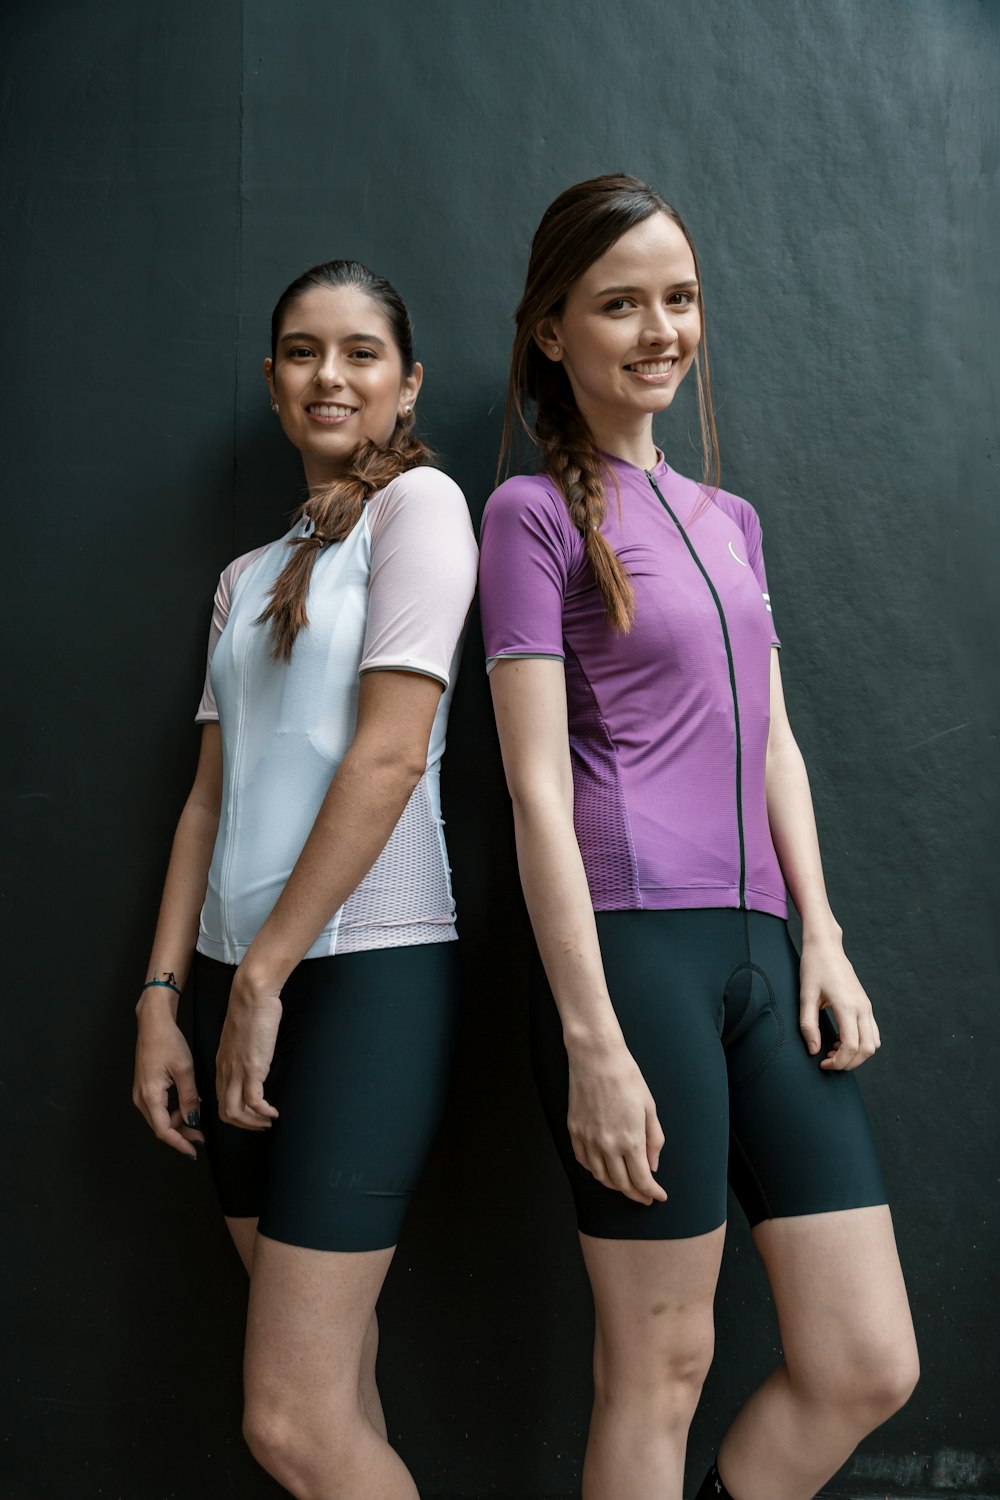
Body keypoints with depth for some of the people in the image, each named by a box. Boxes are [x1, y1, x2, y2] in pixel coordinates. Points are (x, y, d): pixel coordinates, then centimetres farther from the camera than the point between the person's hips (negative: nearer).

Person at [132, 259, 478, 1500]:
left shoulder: (419, 502, -2)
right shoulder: (246, 579, 18)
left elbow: (390, 755, -12)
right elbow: (211, 797, 15)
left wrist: (264, 974, -11)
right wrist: (163, 994, 6)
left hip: (367, 967, -6)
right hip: (245, 978, 7)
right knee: (329, 1382, 11)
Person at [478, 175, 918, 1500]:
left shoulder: (729, 519, 21)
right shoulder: (535, 512, 0)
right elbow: (539, 789, -8)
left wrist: (824, 940, 7)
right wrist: (593, 1040, -13)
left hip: (763, 952, 7)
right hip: (632, 946, -7)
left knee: (870, 1367, 6)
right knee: (662, 1369, 2)